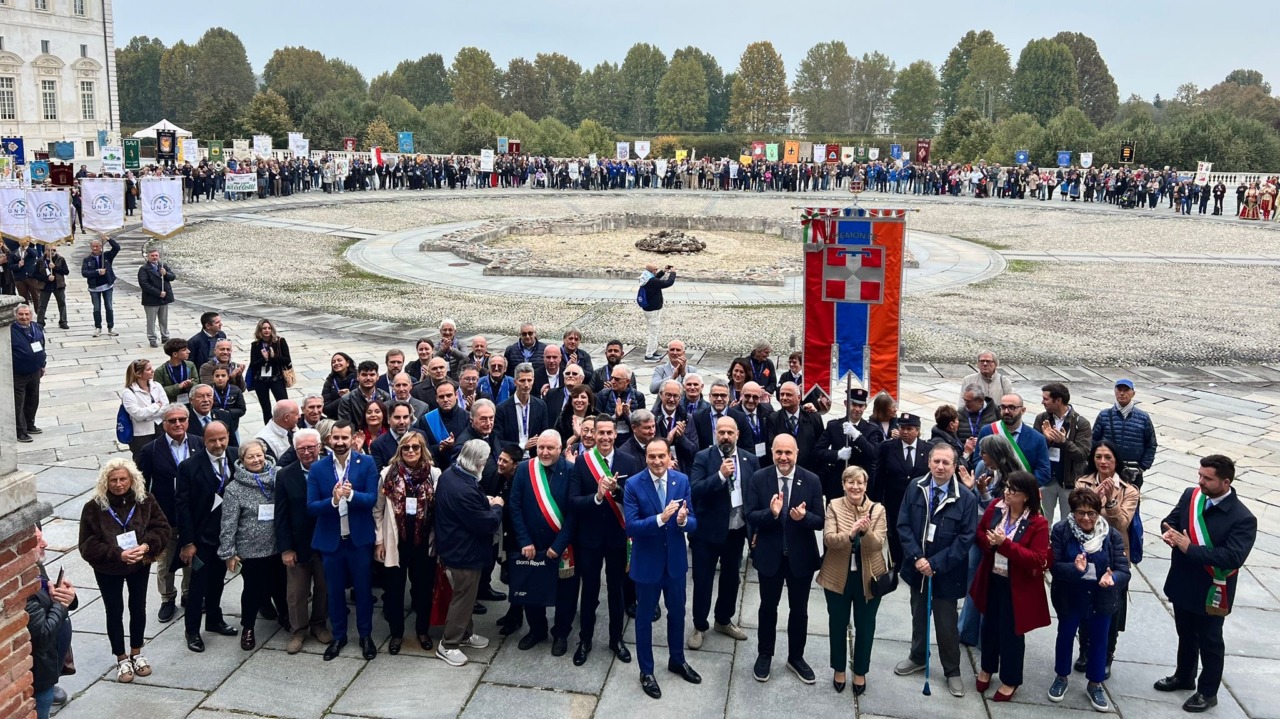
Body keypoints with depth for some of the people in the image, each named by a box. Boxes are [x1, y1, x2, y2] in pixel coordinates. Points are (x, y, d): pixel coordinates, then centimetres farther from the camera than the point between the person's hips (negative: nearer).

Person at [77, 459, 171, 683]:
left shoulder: (145, 500, -12)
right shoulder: (94, 507, -17)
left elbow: (161, 527, -6)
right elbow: (88, 545, -16)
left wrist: (146, 546, -25)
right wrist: (118, 554, -26)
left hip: (140, 565, 2)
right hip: (107, 569, -2)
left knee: (138, 608, 15)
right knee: (114, 612, 11)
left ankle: (136, 653, 35)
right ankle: (121, 659, 27)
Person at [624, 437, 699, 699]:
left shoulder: (682, 481, -8)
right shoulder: (632, 485, -17)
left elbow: (693, 522, -7)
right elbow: (631, 527, -22)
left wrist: (683, 521, -30)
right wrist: (660, 518, -36)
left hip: (675, 560, 3)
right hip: (647, 562, -3)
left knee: (677, 613, 21)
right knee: (644, 617, 13)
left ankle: (677, 660, 44)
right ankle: (646, 671, 31)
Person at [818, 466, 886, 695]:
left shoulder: (877, 509, -6)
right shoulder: (834, 506, -7)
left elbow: (878, 544, -16)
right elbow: (828, 539, -18)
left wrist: (866, 531, -37)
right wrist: (850, 534, -36)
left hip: (868, 578, 0)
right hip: (838, 577, 0)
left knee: (865, 626, 13)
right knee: (838, 624, 15)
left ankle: (860, 672, 31)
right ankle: (839, 669, 34)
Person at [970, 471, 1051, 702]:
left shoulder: (1038, 523, -18)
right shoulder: (995, 507, -5)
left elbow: (1037, 560, -23)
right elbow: (979, 534, 5)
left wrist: (1005, 544, -30)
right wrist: (990, 542, -19)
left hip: (1017, 587, -4)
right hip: (991, 580, 4)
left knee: (1011, 632, 8)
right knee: (989, 626, 19)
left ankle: (1010, 680, 27)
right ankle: (987, 668, 41)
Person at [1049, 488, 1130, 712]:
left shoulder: (1112, 535, -14)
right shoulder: (1061, 530, -17)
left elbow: (1123, 570, -16)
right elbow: (1054, 565, -18)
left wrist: (1112, 578, -39)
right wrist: (1075, 569, -38)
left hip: (1101, 599, 1)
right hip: (1070, 597, -1)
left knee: (1099, 640, 15)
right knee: (1065, 636, 17)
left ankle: (1095, 685, 36)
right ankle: (1061, 678, 39)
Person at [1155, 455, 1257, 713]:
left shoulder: (1243, 519, -23)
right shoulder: (1191, 496, -6)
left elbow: (1233, 557, -29)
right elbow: (1171, 520, 6)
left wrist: (1190, 549, -32)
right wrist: (1169, 532, -18)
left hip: (1210, 592, -5)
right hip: (1182, 584, 6)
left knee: (1210, 643, 14)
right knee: (1185, 634, 25)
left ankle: (1208, 692, 32)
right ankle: (1184, 677, 46)